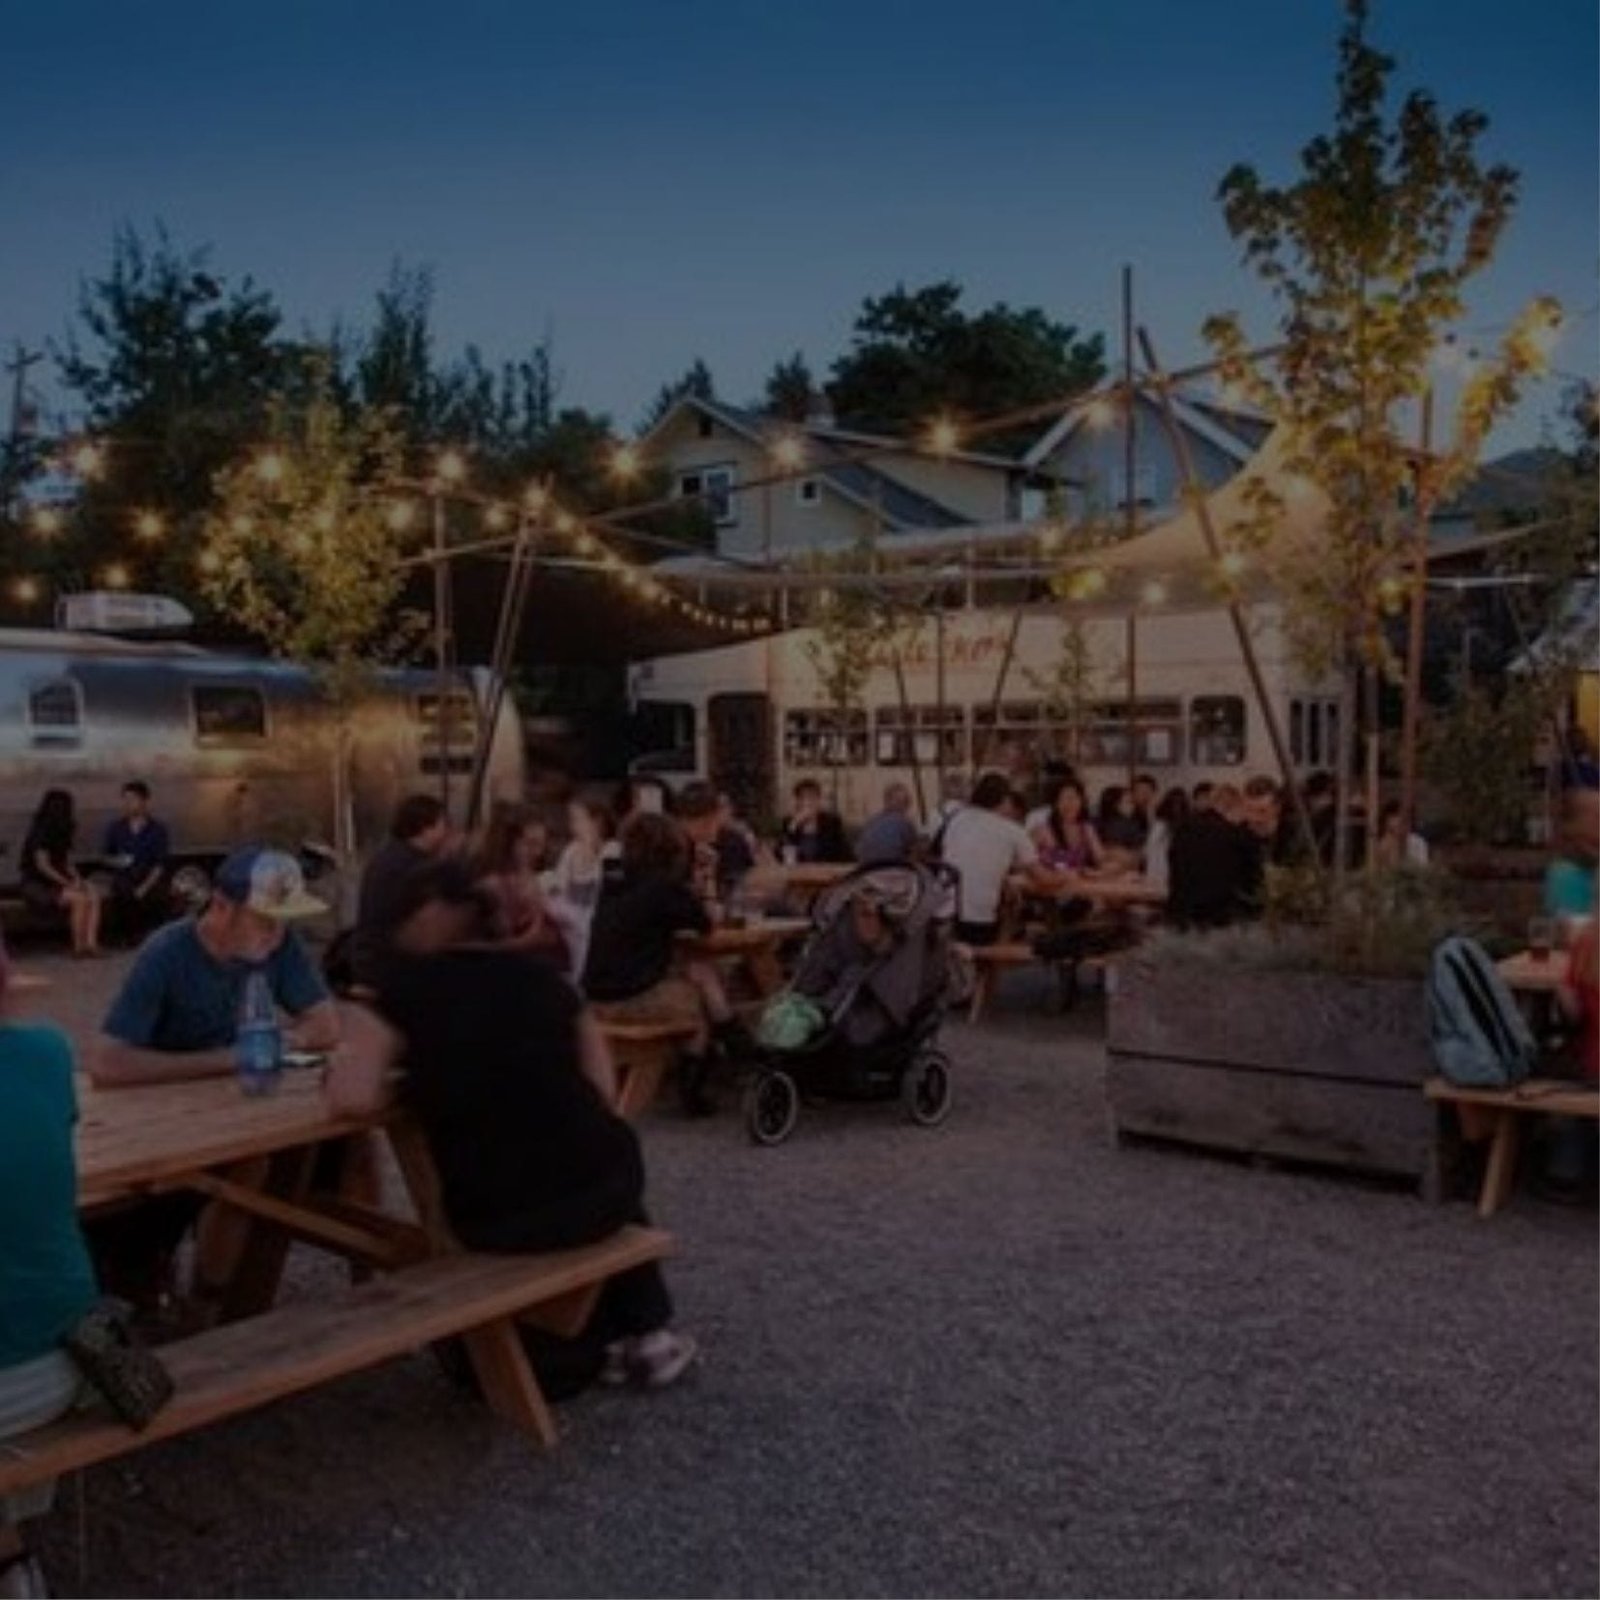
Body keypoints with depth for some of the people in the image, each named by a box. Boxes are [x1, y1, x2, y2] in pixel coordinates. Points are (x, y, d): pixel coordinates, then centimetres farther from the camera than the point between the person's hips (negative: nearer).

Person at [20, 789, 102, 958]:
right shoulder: (40, 833, -12)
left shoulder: (62, 833, 14)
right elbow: (43, 866, -17)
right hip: (38, 885, -7)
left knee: (94, 897, -19)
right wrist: (67, 883, -19)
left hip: (59, 882, 7)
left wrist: (76, 878, -4)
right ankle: (78, 946, -22)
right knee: (79, 898, -29)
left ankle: (91, 943, -30)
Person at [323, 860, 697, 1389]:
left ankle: (603, 1344, 42)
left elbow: (354, 1099, -12)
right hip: (602, 1186, 2)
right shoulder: (539, 977, 9)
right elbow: (602, 1087, 8)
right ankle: (646, 1332, 37)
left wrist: (344, 1061, 10)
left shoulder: (408, 986, 0)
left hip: (496, 1220, -2)